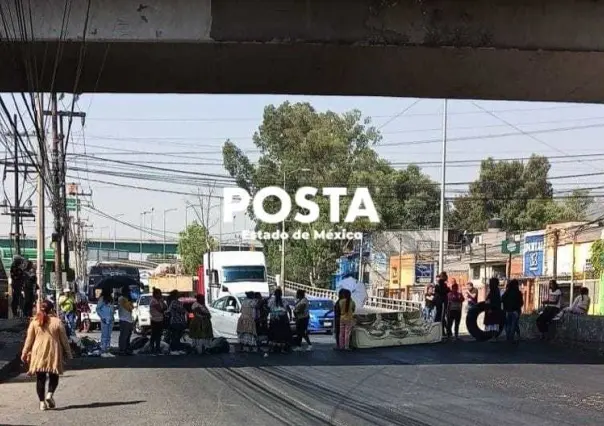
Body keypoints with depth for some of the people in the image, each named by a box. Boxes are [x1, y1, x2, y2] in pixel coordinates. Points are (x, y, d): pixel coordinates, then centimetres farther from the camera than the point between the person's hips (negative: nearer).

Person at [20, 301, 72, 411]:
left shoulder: (34, 322, 0)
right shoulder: (57, 322, -5)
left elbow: (29, 339, 4)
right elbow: (64, 339, 0)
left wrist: (25, 353, 14)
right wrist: (68, 353, 10)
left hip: (38, 353, 2)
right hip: (53, 353, -1)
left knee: (40, 378, 8)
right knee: (54, 376, 13)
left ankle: (42, 402, 5)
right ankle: (50, 394, -11)